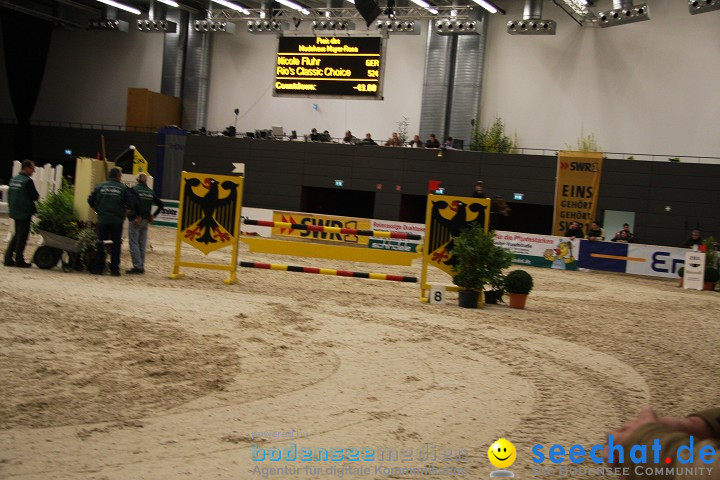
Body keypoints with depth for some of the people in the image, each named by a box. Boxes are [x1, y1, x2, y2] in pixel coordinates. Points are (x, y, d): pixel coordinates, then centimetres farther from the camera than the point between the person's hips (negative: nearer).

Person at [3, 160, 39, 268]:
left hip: (15, 211, 8)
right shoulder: (27, 181, -16)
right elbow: (35, 196, -14)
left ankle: (8, 258, 12)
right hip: (25, 212, -8)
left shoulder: (13, 179, 8)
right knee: (22, 236, 0)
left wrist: (11, 207, 19)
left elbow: (9, 195, 13)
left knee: (17, 234, 16)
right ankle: (19, 260, 2)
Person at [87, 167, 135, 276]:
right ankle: (114, 269, 4)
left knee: (100, 244, 8)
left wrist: (98, 211, 13)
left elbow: (91, 201, 4)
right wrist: (124, 214, 5)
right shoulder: (123, 188, -2)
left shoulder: (100, 186, 5)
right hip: (117, 220, -2)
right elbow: (131, 203, -9)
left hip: (102, 219, 2)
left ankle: (98, 268, 9)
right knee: (116, 244, 5)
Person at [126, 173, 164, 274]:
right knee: (142, 245, 11)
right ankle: (141, 266, 15)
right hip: (146, 221, 6)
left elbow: (136, 203, -24)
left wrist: (137, 216, -17)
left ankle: (137, 266, -7)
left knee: (134, 243, -2)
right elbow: (161, 205, 11)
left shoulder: (134, 189, -8)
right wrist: (153, 216, 13)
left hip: (135, 220, -6)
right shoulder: (150, 192, 10)